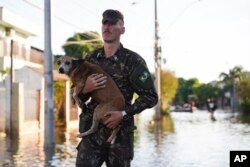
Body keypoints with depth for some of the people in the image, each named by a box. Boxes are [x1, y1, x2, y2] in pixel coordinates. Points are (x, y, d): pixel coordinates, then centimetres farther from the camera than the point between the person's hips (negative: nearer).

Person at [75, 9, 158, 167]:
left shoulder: (133, 60, -5)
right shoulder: (91, 59, 7)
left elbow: (151, 96, -6)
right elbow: (77, 98, 13)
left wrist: (124, 114, -16)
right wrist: (85, 89, -10)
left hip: (121, 132, -3)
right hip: (93, 130, 3)